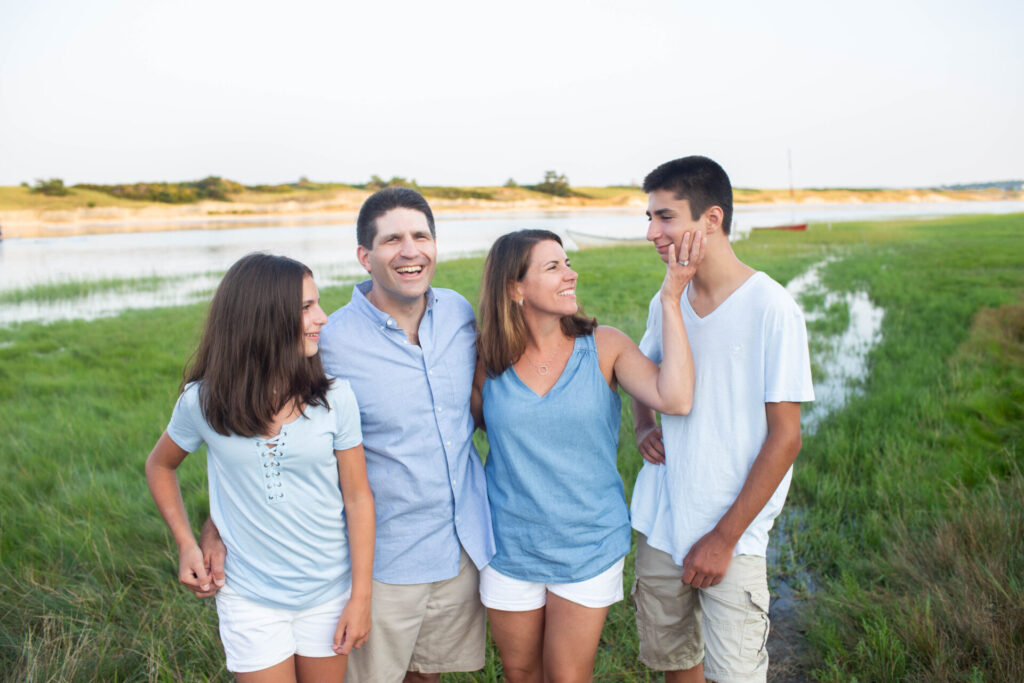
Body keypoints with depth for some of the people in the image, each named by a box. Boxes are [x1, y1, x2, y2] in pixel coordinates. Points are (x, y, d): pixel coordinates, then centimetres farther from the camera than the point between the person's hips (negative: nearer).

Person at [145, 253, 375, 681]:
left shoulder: (334, 398, -12)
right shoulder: (202, 402, -11)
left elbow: (358, 498, -7)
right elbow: (160, 466, 9)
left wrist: (360, 597, -5)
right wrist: (185, 544, 0)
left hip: (328, 595, 1)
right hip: (249, 599, -1)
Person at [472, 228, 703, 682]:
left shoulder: (603, 346, -12)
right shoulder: (489, 360, -8)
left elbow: (675, 399, -27)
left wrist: (671, 298, -25)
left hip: (587, 547, -1)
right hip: (509, 547, 2)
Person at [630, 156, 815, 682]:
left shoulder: (771, 309, -15)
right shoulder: (667, 302, 2)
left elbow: (785, 437, -14)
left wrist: (724, 538, -14)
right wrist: (643, 427, 0)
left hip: (732, 536, -5)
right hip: (660, 522, 5)